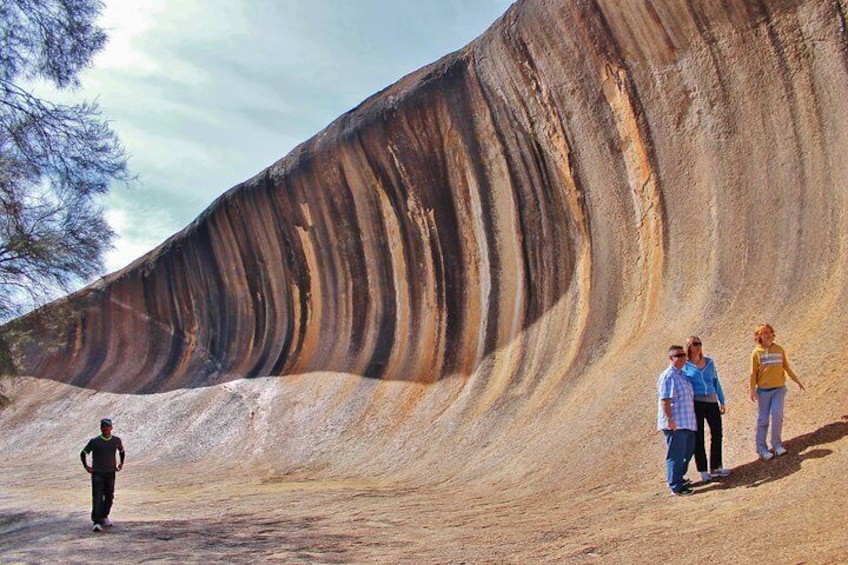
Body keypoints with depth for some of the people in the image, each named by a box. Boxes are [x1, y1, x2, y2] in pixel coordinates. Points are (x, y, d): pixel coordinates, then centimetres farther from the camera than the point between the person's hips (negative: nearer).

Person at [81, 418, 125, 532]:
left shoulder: (116, 440, 1)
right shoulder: (94, 441, -8)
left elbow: (122, 451, 20)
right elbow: (83, 453, 2)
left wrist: (121, 463, 10)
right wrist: (86, 466, -4)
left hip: (110, 473, 4)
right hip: (97, 473, -3)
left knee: (109, 497, 11)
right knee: (97, 498, -10)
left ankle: (104, 517, 30)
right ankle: (97, 522, -12)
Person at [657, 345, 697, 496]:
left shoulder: (683, 375, 15)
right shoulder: (668, 376, -16)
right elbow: (664, 400, -21)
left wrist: (691, 418, 27)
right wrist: (670, 419, -25)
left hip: (687, 423, 10)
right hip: (675, 424, -10)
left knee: (688, 451, 20)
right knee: (676, 455, -5)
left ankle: (678, 478, 35)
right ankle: (676, 487, 2)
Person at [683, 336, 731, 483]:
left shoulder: (709, 362, 9)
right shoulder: (684, 366, -2)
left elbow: (716, 382, 15)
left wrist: (722, 401, 14)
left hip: (711, 402, 4)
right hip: (695, 403, -4)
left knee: (717, 433, 7)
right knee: (698, 438, 1)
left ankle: (715, 468, 22)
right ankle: (703, 471, 10)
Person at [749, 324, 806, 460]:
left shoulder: (779, 350, 8)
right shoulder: (757, 352, 0)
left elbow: (787, 368, 17)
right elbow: (753, 373, 0)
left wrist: (798, 381, 19)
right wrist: (753, 390, -5)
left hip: (779, 389, 2)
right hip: (764, 390, -2)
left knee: (777, 415, -11)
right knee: (763, 419, 3)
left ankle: (777, 445, 4)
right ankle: (761, 449, 10)